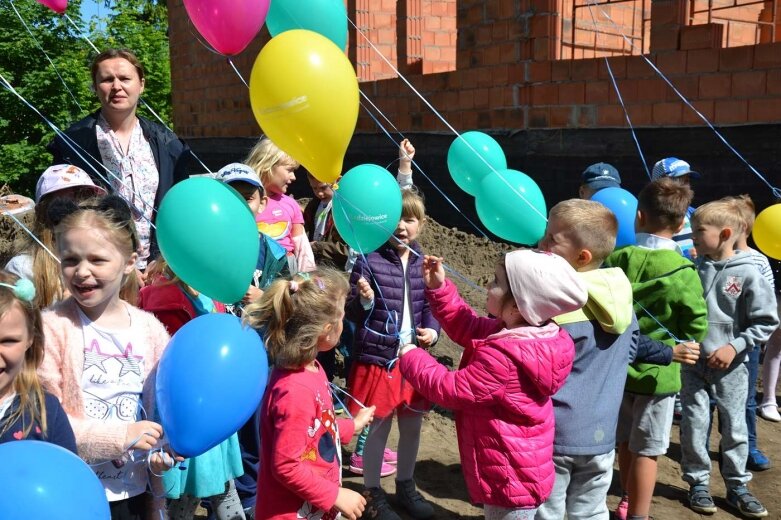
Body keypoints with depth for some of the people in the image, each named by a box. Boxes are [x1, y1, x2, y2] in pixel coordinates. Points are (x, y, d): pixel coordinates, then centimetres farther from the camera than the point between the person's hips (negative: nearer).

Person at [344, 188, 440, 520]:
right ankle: (372, 492, 27)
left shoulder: (423, 264, 3)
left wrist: (433, 331, -6)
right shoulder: (369, 261, -11)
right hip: (377, 358, -5)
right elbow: (352, 314, -7)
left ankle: (405, 485, 39)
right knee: (378, 428, 7)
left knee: (412, 425, 18)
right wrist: (364, 300, -28)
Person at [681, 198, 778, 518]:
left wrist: (735, 347, -13)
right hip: (693, 362, 2)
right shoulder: (694, 268, -3)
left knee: (734, 427, 10)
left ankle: (737, 487, 25)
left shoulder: (748, 274, -10)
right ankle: (698, 483, 21)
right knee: (694, 426, 5)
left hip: (730, 365, -2)